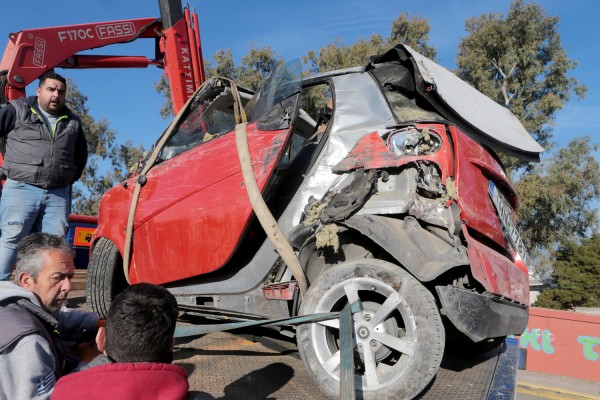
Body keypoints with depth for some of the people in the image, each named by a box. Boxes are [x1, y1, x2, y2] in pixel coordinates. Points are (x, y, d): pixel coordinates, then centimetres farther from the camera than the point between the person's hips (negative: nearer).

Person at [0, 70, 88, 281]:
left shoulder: (73, 122, 17)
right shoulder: (17, 110, 4)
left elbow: (81, 153, 31)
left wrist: (73, 176, 20)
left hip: (58, 194, 4)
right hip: (21, 189, -3)